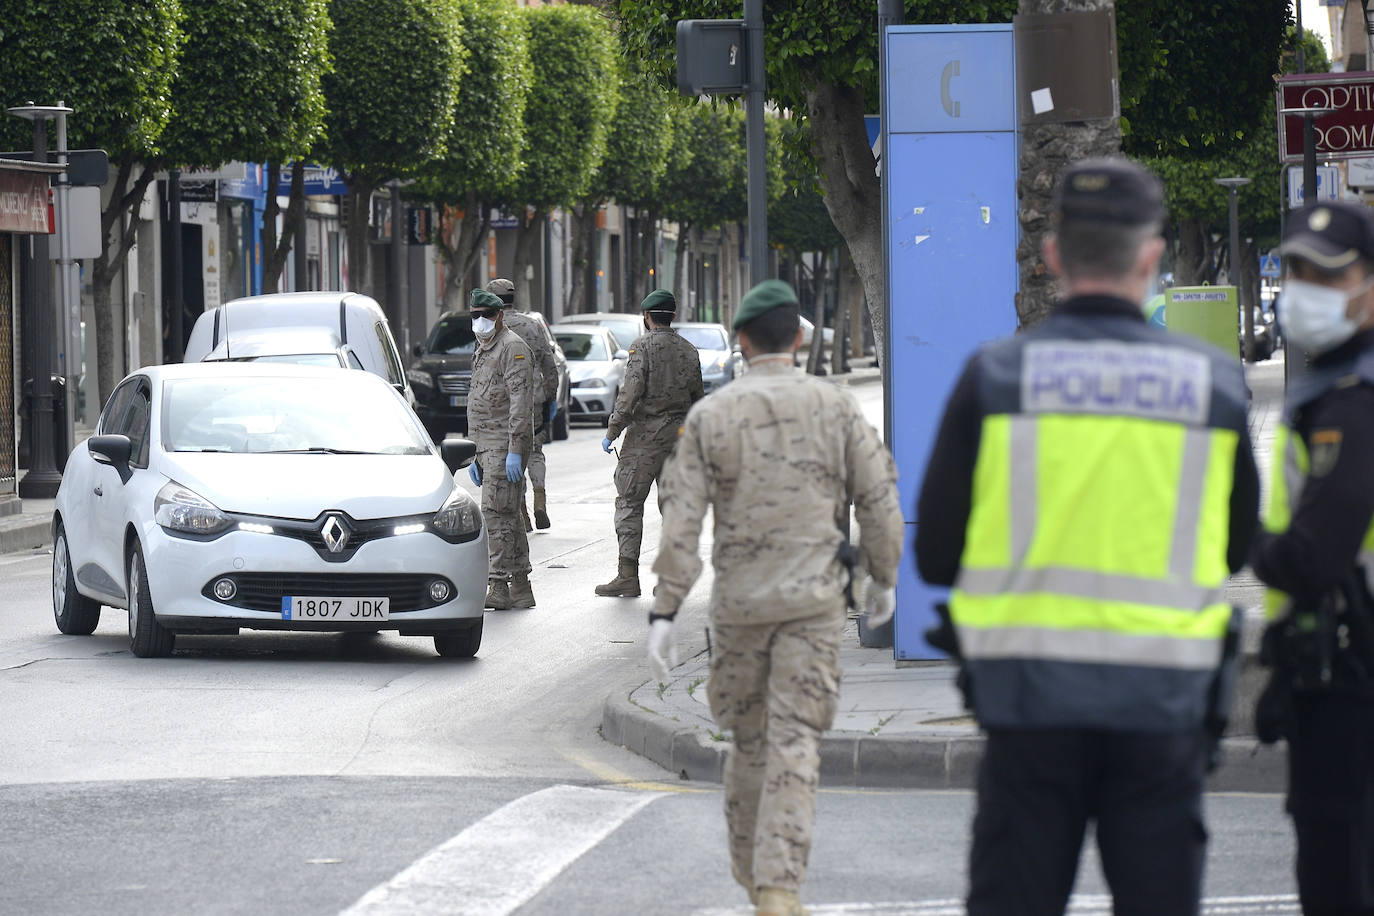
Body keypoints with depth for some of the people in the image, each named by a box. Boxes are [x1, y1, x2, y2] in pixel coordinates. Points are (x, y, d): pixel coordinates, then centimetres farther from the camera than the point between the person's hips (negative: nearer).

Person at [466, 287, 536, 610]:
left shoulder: (512, 347, -10)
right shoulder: (481, 351, 21)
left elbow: (520, 401, -17)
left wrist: (515, 450, -23)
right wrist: (474, 454, 24)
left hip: (505, 446, -10)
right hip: (486, 446, 10)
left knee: (497, 514, -13)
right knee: (508, 517, 10)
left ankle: (499, 587, -12)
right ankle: (521, 590, 12)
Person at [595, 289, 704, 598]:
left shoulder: (643, 345, -8)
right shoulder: (688, 350, 11)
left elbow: (631, 392, -16)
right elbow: (696, 399, 15)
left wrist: (612, 431, -11)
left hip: (645, 435, -6)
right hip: (679, 434, 6)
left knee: (629, 503, -2)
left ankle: (628, 575, -9)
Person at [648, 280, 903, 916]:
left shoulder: (709, 416, -1)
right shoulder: (834, 407, -1)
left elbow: (681, 521, -6)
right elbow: (878, 499, 1)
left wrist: (664, 613, -6)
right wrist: (883, 578, 17)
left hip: (739, 599, 1)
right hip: (814, 599, -1)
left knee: (749, 734, 18)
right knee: (794, 740, -4)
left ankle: (749, 864, 31)